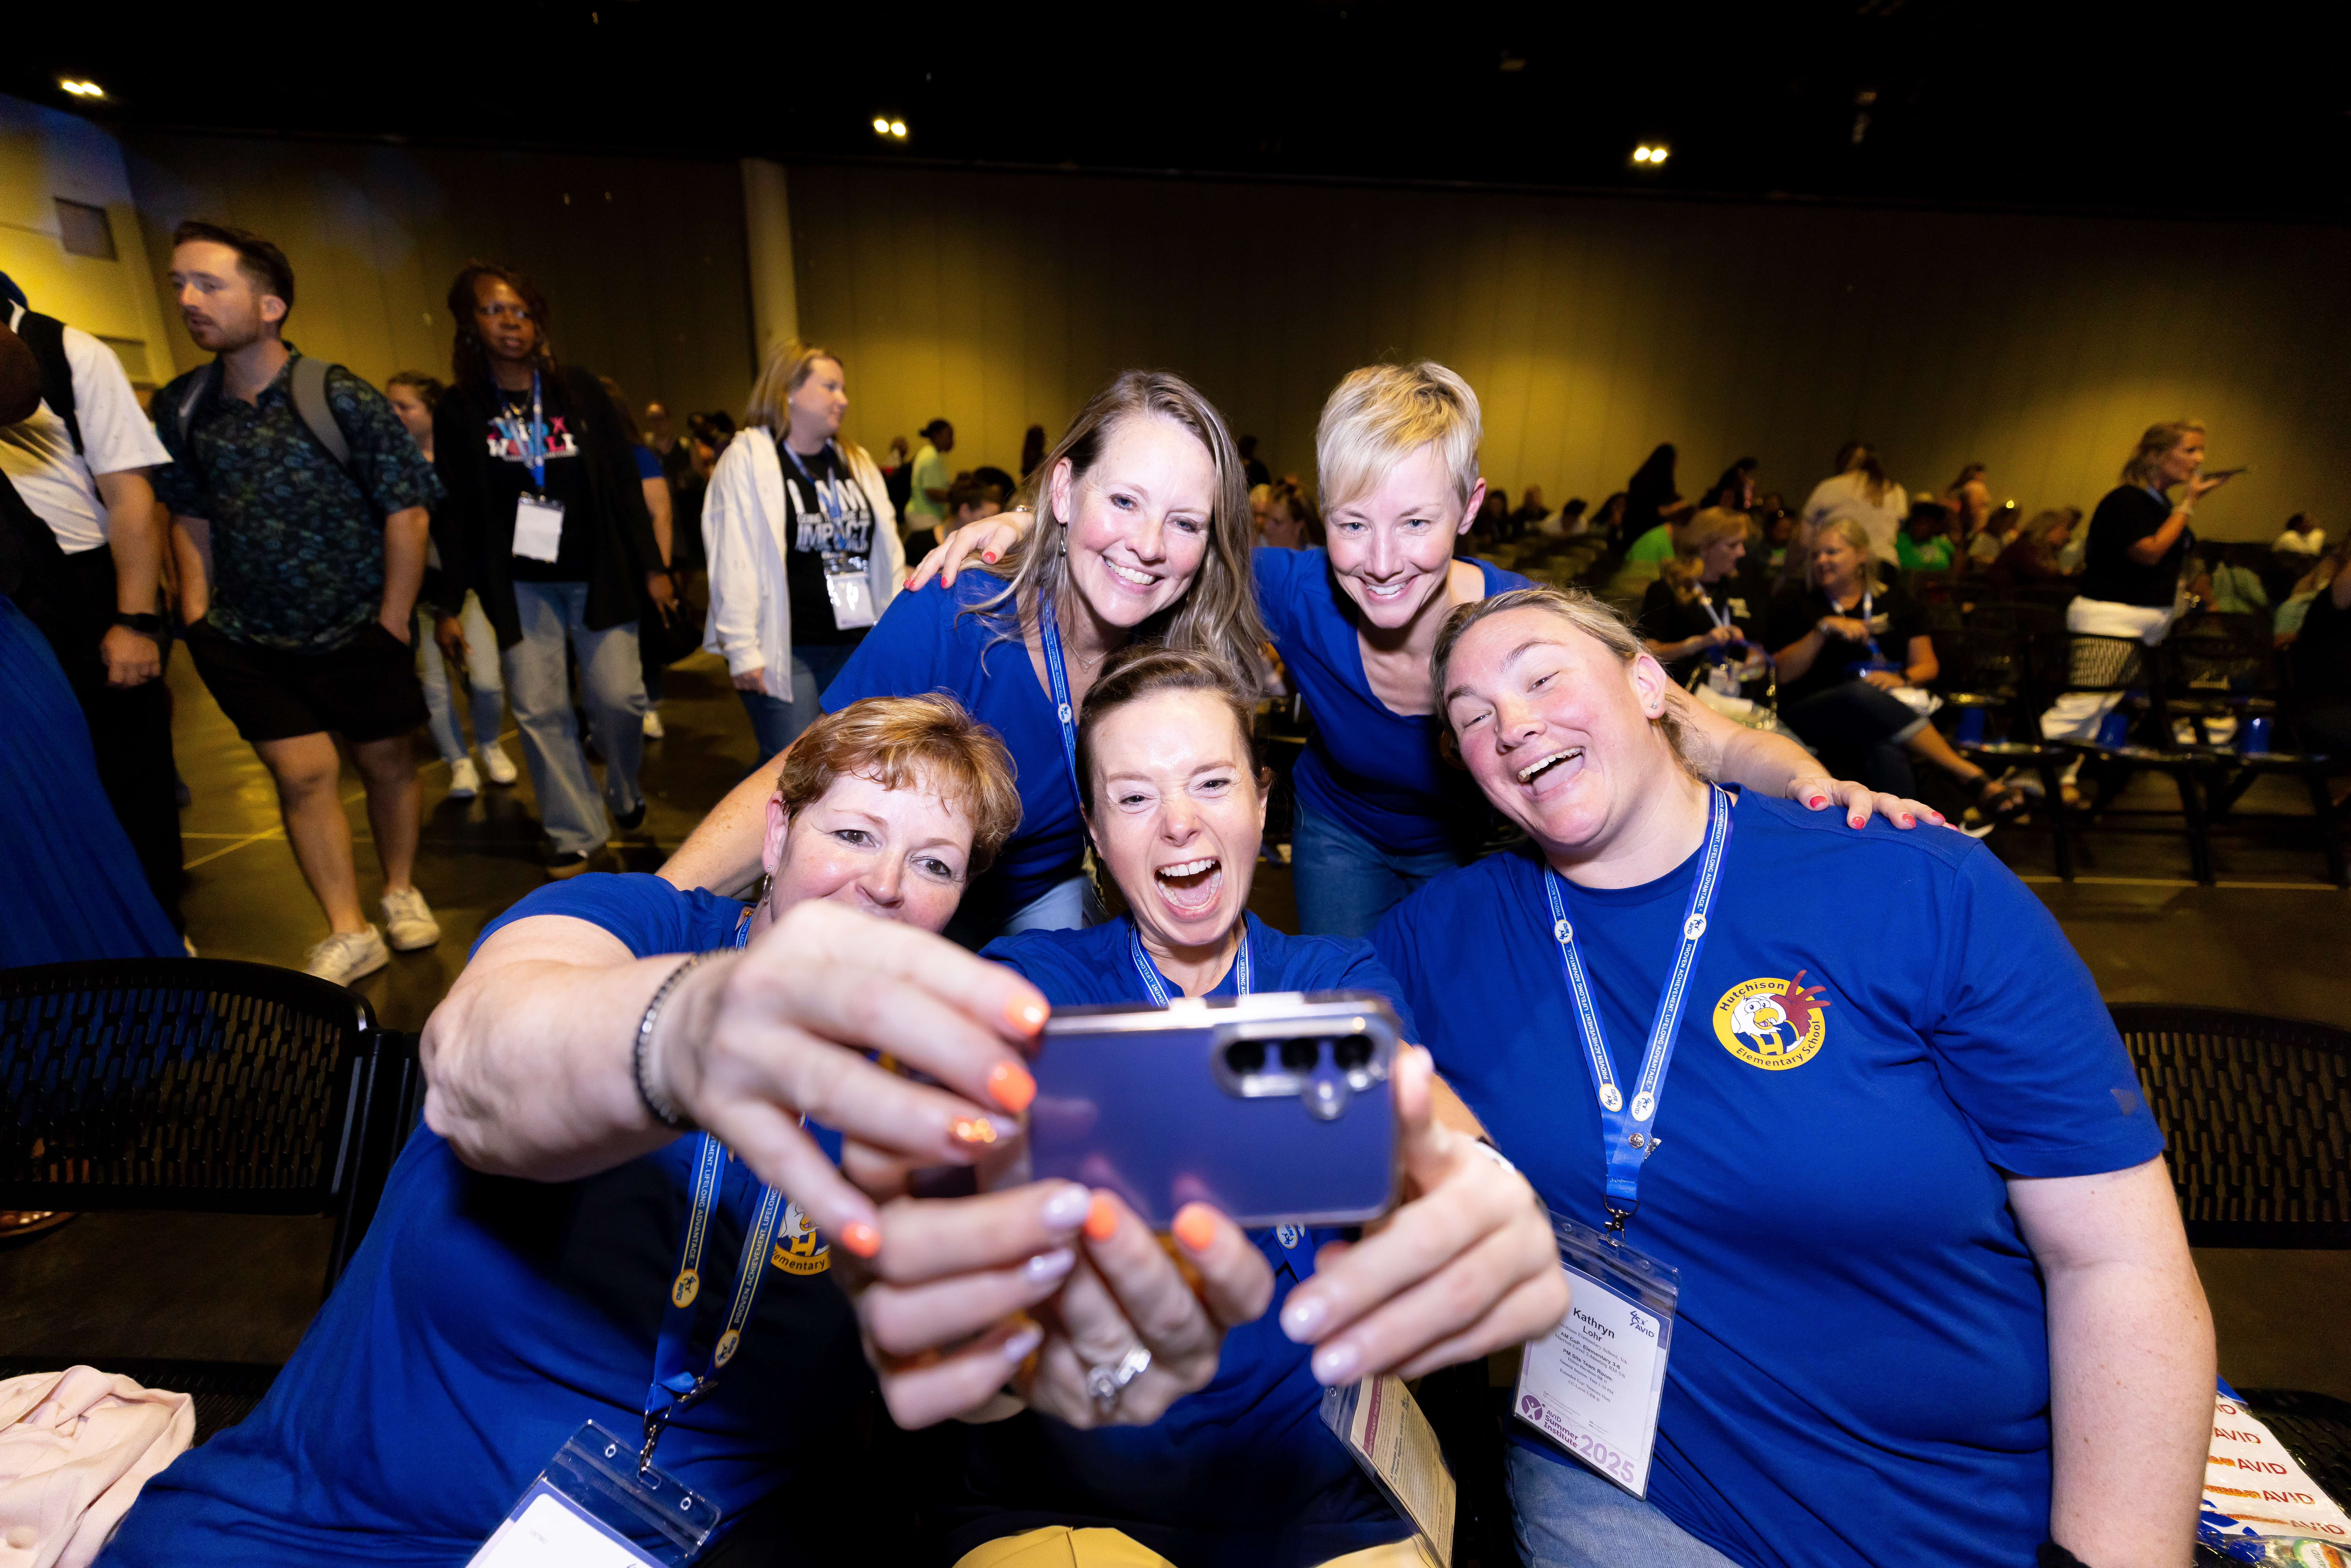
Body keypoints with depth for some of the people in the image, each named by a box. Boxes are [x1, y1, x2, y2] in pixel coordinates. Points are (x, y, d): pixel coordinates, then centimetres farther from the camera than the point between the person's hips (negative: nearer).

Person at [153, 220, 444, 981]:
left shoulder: (344, 400, -9)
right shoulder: (180, 407, 3)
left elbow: (407, 512, -10)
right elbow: (191, 517, 12)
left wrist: (392, 626, -10)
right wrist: (197, 614, 4)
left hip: (357, 632, -3)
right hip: (248, 640, 3)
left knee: (385, 761, 8)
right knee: (303, 775, -1)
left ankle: (401, 893, 29)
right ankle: (349, 935, 8)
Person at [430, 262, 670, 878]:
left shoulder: (579, 389, 4)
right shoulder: (459, 411, 4)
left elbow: (625, 483, 3)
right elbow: (455, 514, 5)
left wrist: (652, 567, -2)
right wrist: (448, 605, 2)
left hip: (598, 573, -1)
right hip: (519, 584, 1)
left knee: (618, 696, -7)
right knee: (539, 709, -1)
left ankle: (626, 794, 22)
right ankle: (575, 833, 10)